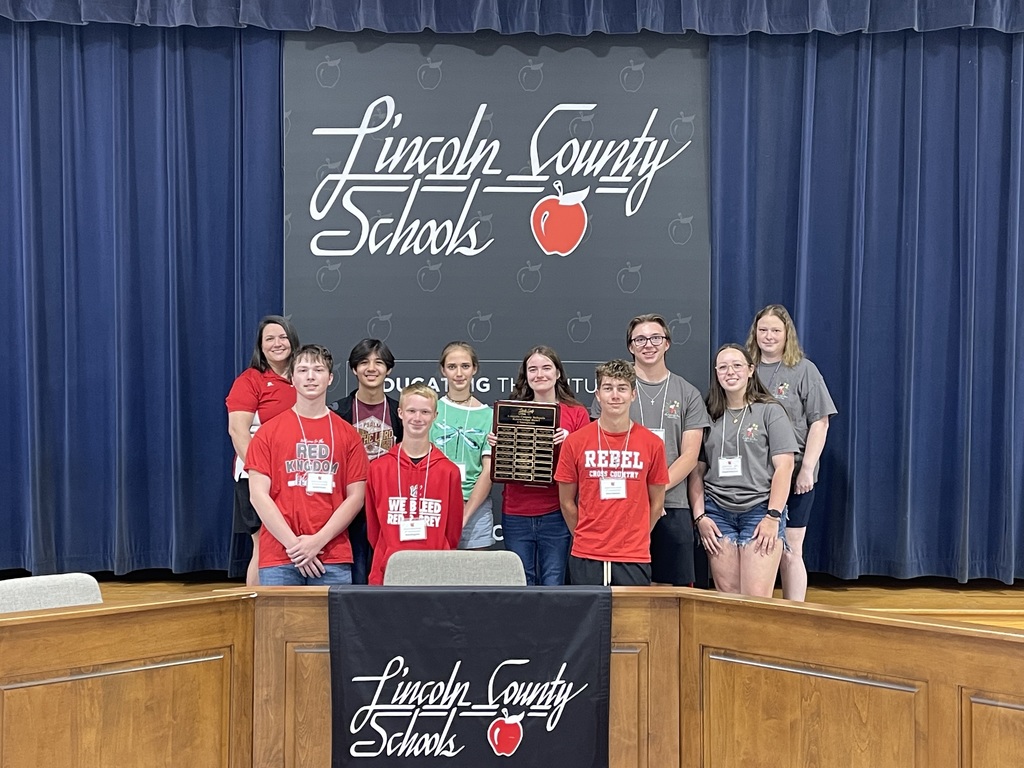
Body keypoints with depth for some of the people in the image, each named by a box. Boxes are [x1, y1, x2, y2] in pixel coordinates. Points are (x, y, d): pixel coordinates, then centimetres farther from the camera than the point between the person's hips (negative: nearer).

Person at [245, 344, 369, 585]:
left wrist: (319, 540, -7)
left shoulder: (348, 434, 8)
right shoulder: (268, 433, 6)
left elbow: (356, 496, 4)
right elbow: (258, 494, 0)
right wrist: (293, 543, -9)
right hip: (278, 557, 0)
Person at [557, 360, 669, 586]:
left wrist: (635, 539, 10)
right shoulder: (575, 442, -1)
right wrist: (586, 538, 10)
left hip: (634, 559, 0)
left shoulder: (652, 443, 1)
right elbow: (567, 502, 7)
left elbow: (656, 504, 9)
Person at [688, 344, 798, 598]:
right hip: (717, 512, 3)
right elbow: (697, 471, 11)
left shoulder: (770, 411, 3)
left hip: (760, 510, -3)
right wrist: (699, 517, 1)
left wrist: (773, 516, -11)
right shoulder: (709, 415, 11)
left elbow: (784, 466, -3)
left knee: (756, 600, -10)